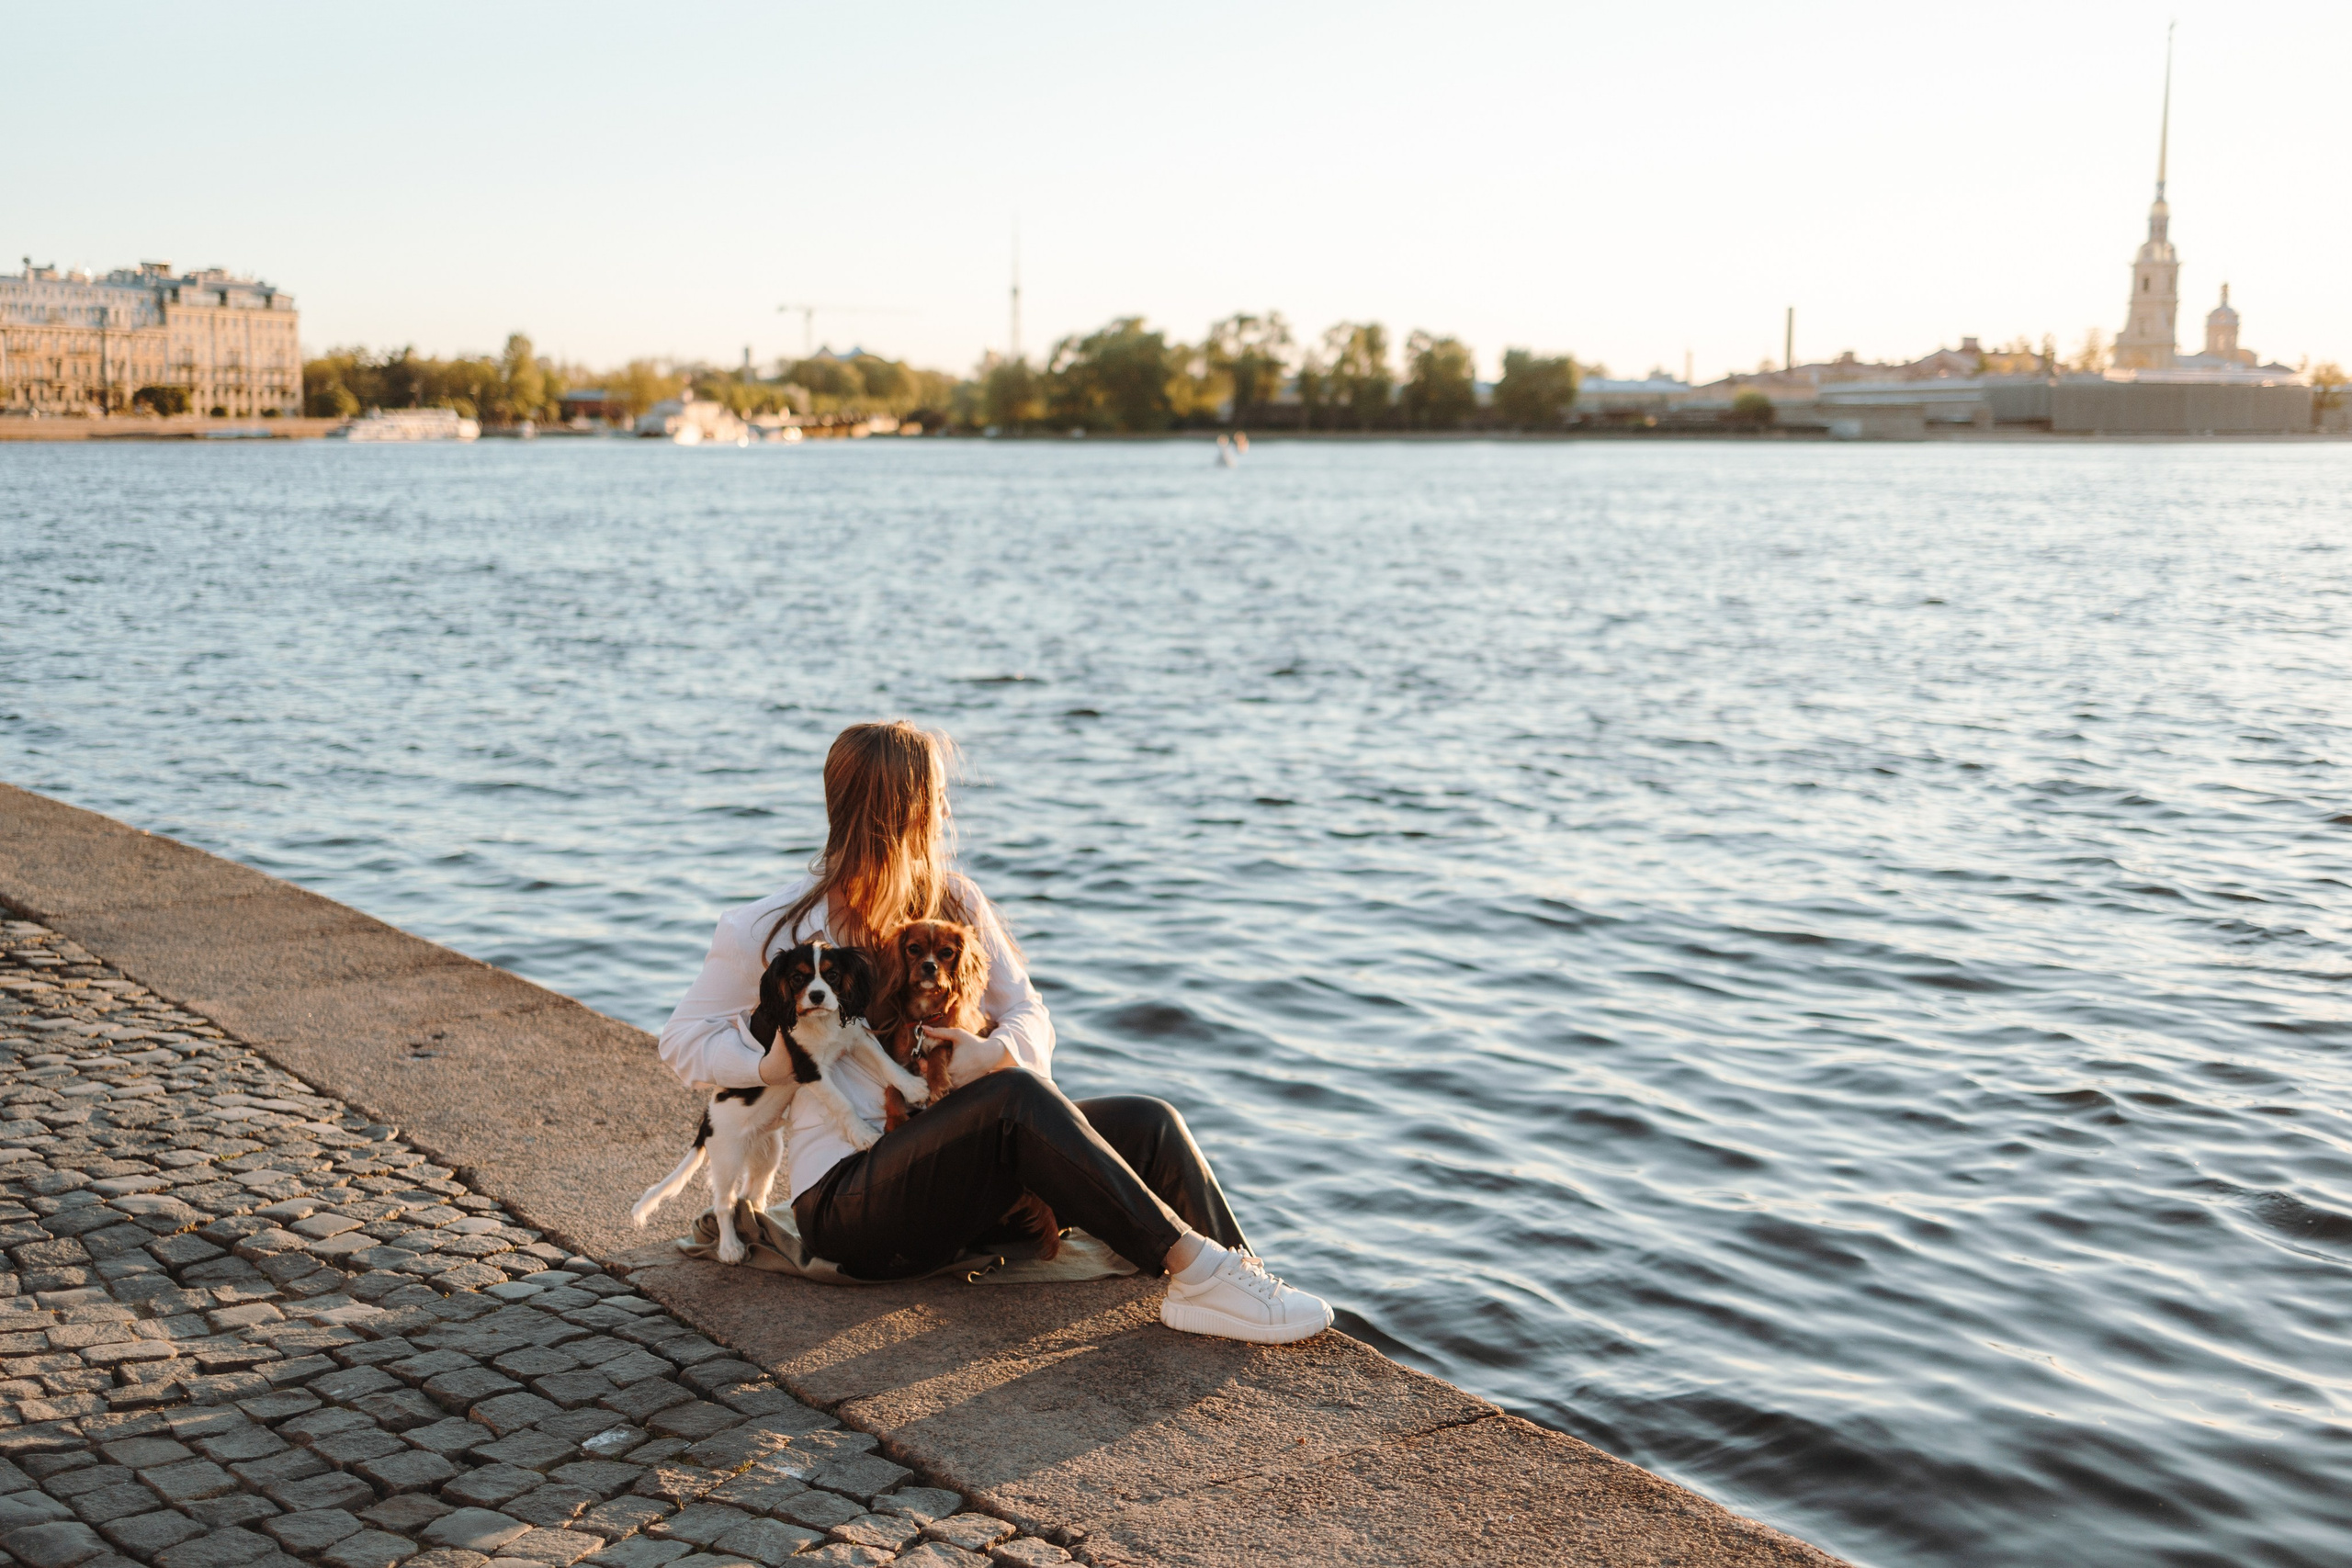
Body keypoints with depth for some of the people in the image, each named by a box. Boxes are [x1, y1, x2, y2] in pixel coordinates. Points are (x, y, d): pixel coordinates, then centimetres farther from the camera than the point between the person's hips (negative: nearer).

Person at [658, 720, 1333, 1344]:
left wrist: (997, 1051, -14)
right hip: (848, 1200, -6)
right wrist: (771, 1066, -15)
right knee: (1017, 1097, -34)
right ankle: (1199, 1268, -34)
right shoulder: (769, 931, -2)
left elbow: (1030, 1017, 11)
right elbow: (685, 1040, 6)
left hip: (953, 1174, 6)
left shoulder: (952, 901, 10)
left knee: (1148, 1123, -19)